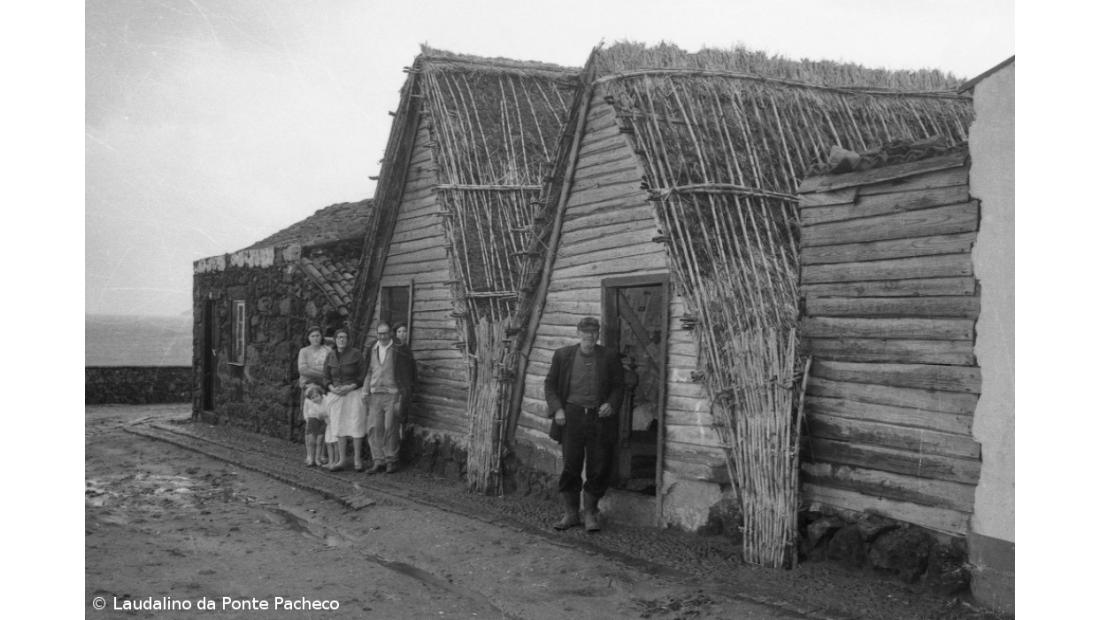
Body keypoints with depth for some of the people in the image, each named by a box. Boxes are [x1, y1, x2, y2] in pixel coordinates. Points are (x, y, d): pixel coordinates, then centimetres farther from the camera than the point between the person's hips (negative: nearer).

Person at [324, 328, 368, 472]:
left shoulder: (356, 354, -6)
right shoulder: (330, 357, 6)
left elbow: (363, 375, -6)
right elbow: (326, 377, 9)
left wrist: (350, 387, -16)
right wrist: (333, 389, -10)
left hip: (354, 393, -4)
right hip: (336, 395, 4)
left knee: (356, 427, -3)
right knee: (339, 427, 4)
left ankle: (358, 460, 5)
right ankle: (342, 460, 10)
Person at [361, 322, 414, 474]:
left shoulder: (398, 351, -4)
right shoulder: (372, 350, 11)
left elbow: (406, 376, -4)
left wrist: (401, 399, -9)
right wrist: (366, 391, 7)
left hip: (392, 394, -4)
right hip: (375, 395, 4)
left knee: (390, 428, -3)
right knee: (373, 428, -2)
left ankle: (391, 460, 9)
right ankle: (378, 461, 4)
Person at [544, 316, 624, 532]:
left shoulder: (609, 357, 4)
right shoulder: (563, 355, 4)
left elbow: (618, 386, 10)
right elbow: (550, 384, 9)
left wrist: (611, 404, -9)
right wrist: (557, 409, -4)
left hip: (600, 418, 0)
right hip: (572, 416, 0)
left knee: (598, 469, 2)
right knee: (569, 467, 1)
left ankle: (590, 513, 19)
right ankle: (571, 514, 15)